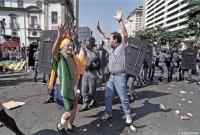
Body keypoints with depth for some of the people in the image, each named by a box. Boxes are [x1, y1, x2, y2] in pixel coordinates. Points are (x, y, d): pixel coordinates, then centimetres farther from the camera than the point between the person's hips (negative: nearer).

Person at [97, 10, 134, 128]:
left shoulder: (122, 47, -10)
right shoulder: (110, 47, 9)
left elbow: (125, 35, -24)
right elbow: (104, 38, 24)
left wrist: (120, 20, -28)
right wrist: (99, 29, 28)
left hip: (120, 76, -7)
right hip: (111, 76, 7)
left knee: (123, 98, 3)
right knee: (108, 96, 13)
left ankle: (128, 115, 21)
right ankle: (108, 113, 29)